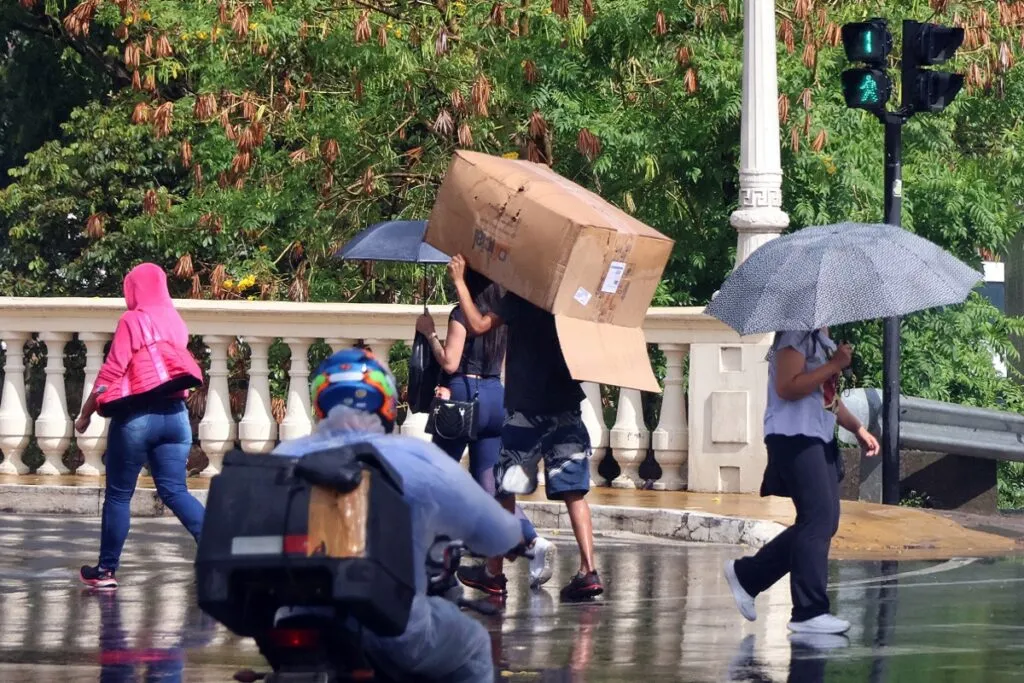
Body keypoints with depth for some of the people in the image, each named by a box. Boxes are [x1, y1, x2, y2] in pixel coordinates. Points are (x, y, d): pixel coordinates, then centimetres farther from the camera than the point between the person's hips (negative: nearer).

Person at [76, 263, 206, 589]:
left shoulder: (132, 321, -8)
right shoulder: (176, 323, 9)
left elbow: (111, 373, -11)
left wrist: (85, 414, -5)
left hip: (136, 415, -5)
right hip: (175, 414, 5)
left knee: (118, 494, 6)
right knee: (175, 491, 2)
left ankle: (106, 570, 12)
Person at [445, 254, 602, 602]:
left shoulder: (520, 296, -9)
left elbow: (479, 325, -15)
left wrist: (459, 281, -8)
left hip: (525, 408, -4)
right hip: (566, 409, 4)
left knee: (505, 490, 9)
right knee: (574, 492, -1)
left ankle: (493, 570, 17)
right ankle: (588, 570, -14)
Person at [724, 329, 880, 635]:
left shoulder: (821, 339, 20)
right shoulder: (796, 335, -11)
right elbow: (787, 387, -23)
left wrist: (858, 429, 19)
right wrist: (834, 365, -20)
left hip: (820, 438, 10)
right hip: (795, 437, -10)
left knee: (825, 522, 9)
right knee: (818, 520, -13)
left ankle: (746, 574, 20)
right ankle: (809, 612, -10)